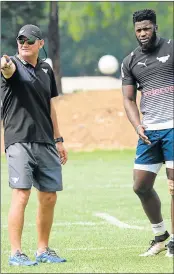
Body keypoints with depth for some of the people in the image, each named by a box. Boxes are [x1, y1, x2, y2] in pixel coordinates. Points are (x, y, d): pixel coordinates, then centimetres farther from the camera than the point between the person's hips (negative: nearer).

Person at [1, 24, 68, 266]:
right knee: (21, 196, -12)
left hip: (46, 144, 6)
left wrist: (58, 140, 19)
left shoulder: (46, 70, 14)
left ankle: (43, 250, 21)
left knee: (49, 198, 9)